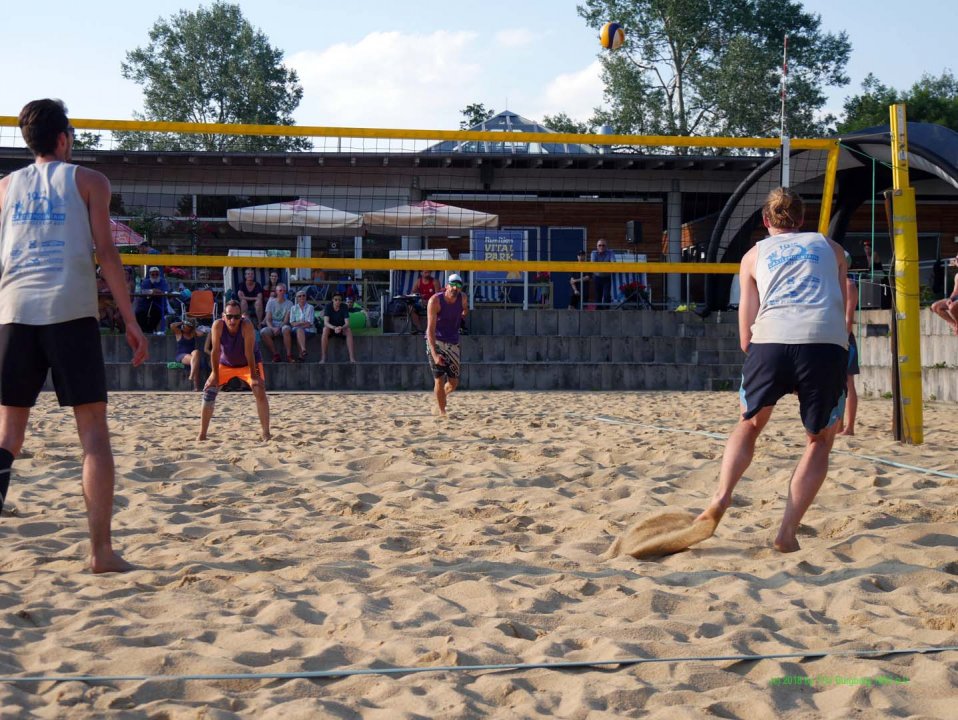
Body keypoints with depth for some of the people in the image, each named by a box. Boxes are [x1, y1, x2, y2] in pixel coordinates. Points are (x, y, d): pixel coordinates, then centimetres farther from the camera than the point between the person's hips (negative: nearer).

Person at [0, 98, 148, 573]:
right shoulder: (87, 180, 10)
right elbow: (106, 252, 2)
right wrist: (130, 320, 4)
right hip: (70, 309, -3)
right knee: (93, 430, 1)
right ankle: (101, 551, -4)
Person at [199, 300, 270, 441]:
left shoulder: (246, 325, -32)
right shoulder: (218, 325, -26)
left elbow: (249, 352, -30)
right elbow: (215, 351, -23)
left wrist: (253, 377, -27)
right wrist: (215, 375, -21)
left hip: (249, 364, -2)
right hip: (225, 363, 2)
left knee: (260, 391, -20)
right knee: (209, 390, -7)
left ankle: (266, 433, -14)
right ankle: (202, 434, 2)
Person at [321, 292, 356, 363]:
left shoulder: (344, 307, -15)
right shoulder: (328, 307, -18)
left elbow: (347, 323, -21)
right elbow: (326, 322, -29)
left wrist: (341, 328, -44)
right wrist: (334, 328, -49)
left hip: (341, 328, 1)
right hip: (330, 327, -1)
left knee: (349, 331, -31)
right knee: (325, 330, -35)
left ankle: (352, 358, -35)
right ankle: (323, 358, -36)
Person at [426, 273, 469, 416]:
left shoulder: (462, 298, -4)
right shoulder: (435, 301, -19)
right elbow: (430, 329, -25)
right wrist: (434, 354, -33)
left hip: (453, 343, 5)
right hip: (436, 341, -5)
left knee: (454, 383, 7)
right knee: (440, 380, -9)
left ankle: (440, 398, 38)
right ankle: (442, 412, 5)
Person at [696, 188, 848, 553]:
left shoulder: (755, 254, 25)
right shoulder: (829, 247, 28)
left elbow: (745, 335, 19)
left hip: (771, 338, 0)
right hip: (827, 342, 0)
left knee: (749, 424, 24)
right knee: (820, 439, 17)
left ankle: (720, 499, 2)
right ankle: (788, 531, 5)